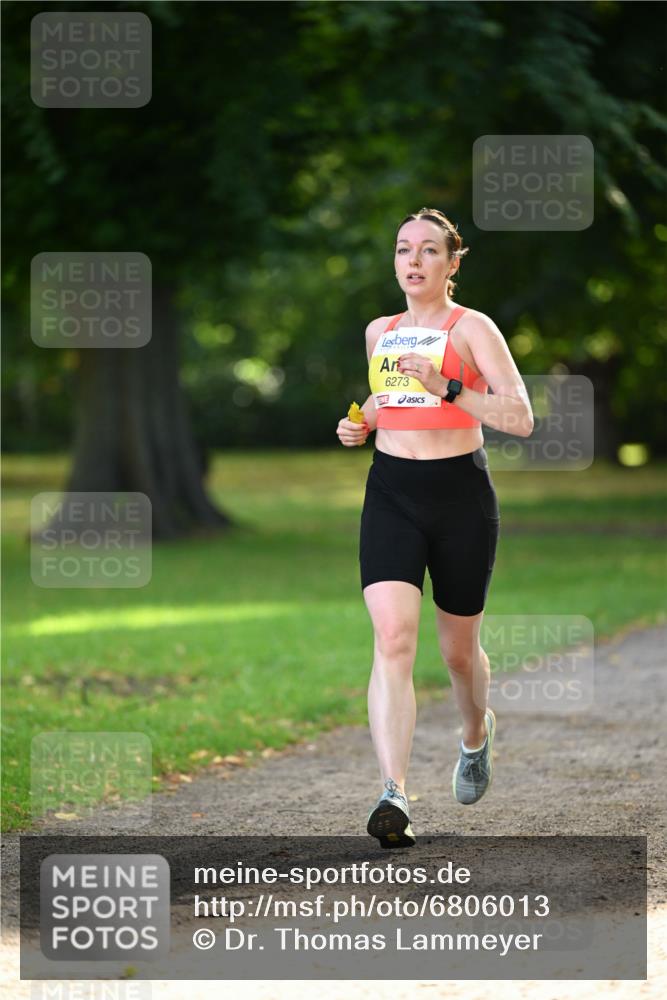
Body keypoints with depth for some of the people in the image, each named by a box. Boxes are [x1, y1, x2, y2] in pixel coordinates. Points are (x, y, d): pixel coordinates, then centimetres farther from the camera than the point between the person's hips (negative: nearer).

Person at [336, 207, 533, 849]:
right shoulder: (379, 332, 12)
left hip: (460, 494, -3)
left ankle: (476, 734, 46)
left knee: (458, 650, 12)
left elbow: (520, 418, -13)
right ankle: (394, 795, -26)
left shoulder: (471, 328, -4)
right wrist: (360, 424, 9)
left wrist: (449, 389, -25)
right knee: (392, 640, -17)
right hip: (390, 493, 3)